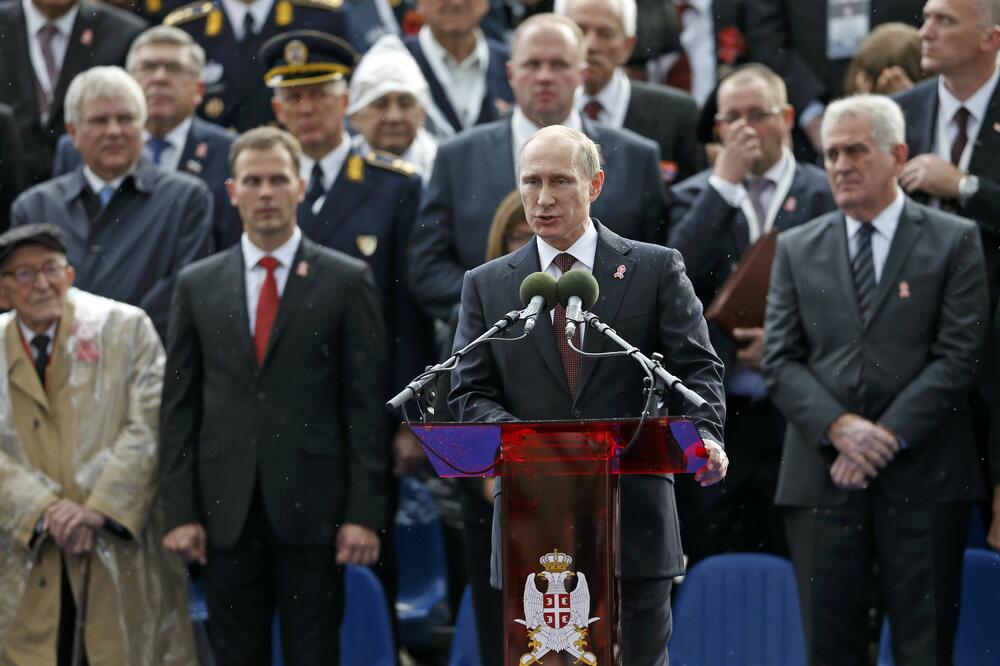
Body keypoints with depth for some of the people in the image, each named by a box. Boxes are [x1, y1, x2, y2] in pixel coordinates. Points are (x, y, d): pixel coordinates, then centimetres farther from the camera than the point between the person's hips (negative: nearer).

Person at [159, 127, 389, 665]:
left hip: (312, 507, -2)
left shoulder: (347, 281, 2)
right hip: (226, 513, 2)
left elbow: (366, 404, -1)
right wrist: (180, 512, 0)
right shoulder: (197, 285, 9)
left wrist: (364, 513, -7)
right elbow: (179, 407, 8)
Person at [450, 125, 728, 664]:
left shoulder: (657, 270, 6)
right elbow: (469, 395, 5)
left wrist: (704, 436, -19)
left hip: (634, 519, -1)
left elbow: (696, 371, 1)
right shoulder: (486, 286, 10)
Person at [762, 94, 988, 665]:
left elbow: (959, 355, -3)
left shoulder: (954, 241, 4)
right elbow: (781, 360, 6)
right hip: (822, 475, 2)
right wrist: (838, 427, -11)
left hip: (923, 475, -2)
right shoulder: (798, 249, 13)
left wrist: (888, 436, -11)